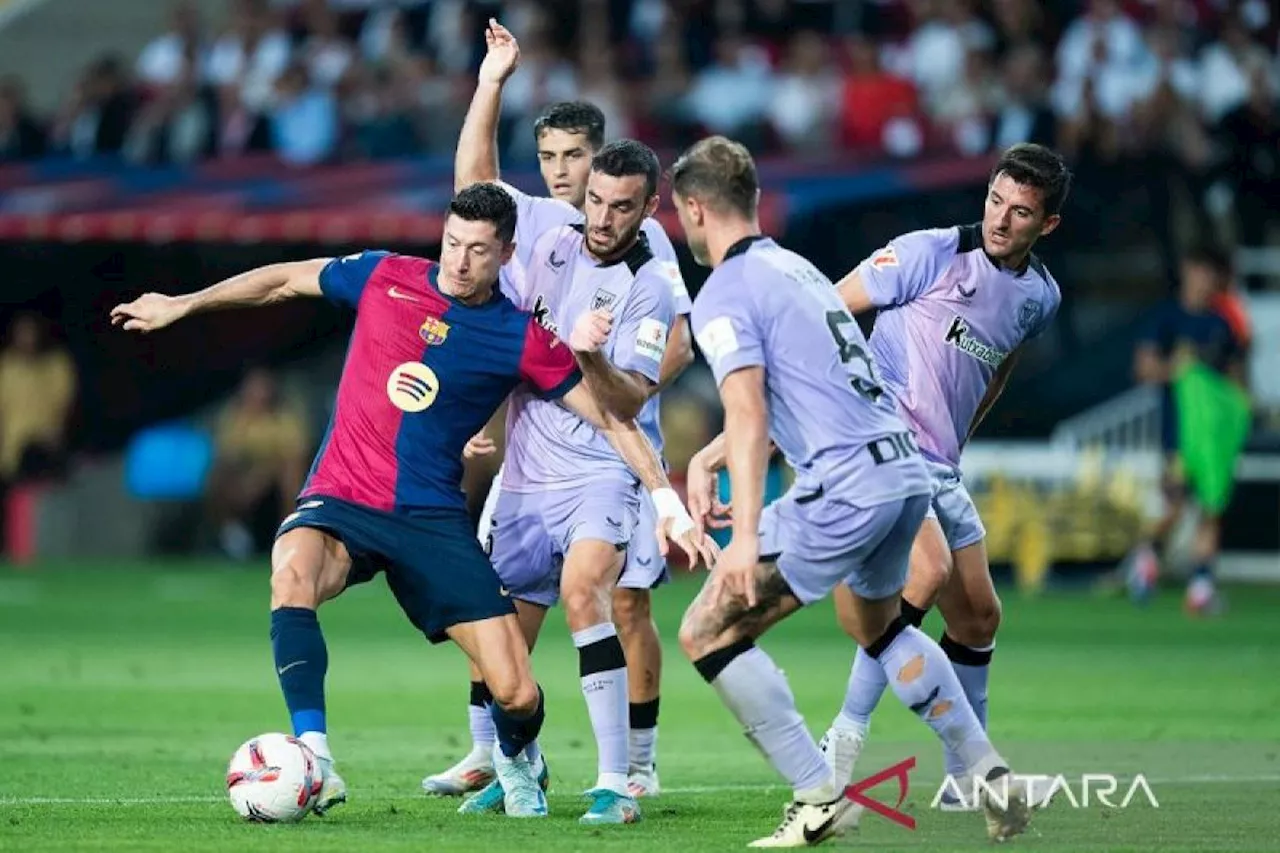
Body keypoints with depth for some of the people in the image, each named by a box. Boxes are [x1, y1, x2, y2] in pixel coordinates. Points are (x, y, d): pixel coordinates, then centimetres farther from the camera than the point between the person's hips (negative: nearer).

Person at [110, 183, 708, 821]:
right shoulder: (383, 277, 2)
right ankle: (315, 763, -40)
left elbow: (611, 418, 3)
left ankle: (514, 762, 31)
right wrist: (182, 305, 18)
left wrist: (666, 498, -5)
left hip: (433, 520, 0)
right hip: (340, 501, 0)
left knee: (517, 694, -9)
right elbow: (284, 281, 16)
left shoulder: (522, 339, -1)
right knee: (292, 574, -38)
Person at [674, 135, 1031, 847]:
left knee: (708, 633, -1)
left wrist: (746, 535, -24)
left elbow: (750, 419, -18)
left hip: (843, 490, -9)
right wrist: (705, 460, 26)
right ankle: (991, 776, 29)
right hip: (908, 473, 9)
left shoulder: (725, 294, -6)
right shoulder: (797, 267, 20)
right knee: (882, 624, 34)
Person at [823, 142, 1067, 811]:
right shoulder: (933, 254, -12)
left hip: (940, 467, 8)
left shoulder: (1041, 297, 8)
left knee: (979, 617, 10)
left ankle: (967, 778, 25)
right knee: (928, 571, -29)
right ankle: (844, 742, -23)